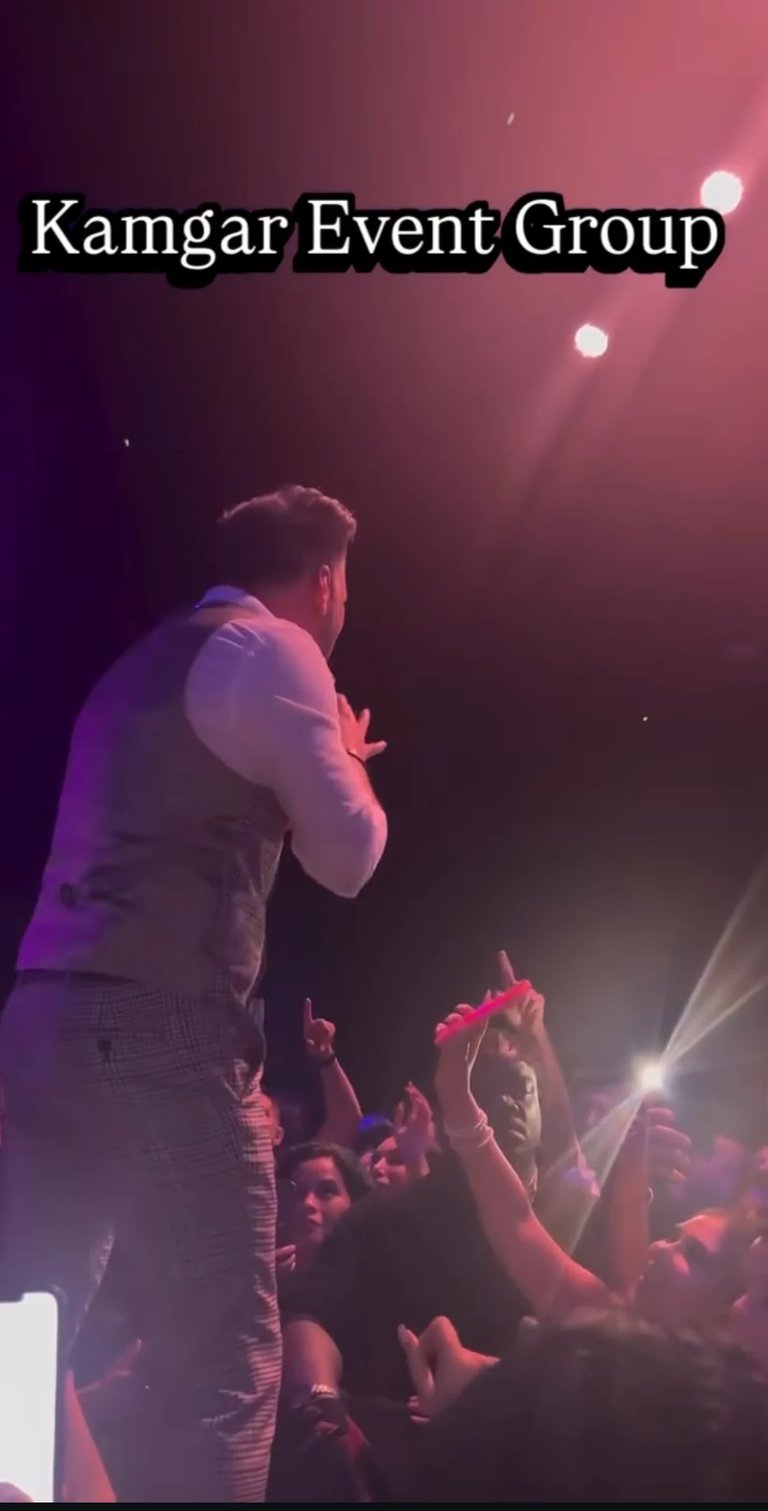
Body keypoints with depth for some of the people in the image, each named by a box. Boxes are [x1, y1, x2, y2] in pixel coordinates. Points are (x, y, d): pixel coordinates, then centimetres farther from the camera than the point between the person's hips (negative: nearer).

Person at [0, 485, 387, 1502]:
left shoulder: (147, 663, 25)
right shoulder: (274, 652, -1)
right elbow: (349, 858, 1)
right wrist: (344, 757, 20)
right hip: (160, 1027, -9)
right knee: (222, 1355, -3)